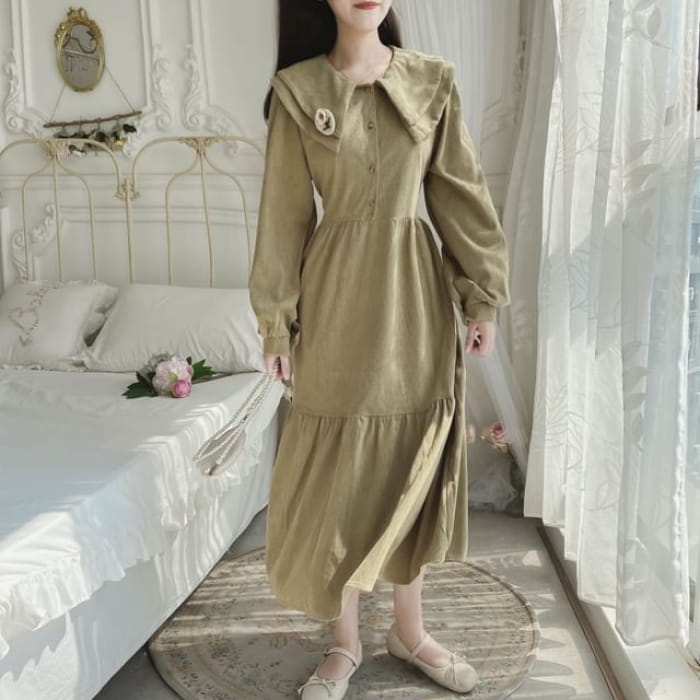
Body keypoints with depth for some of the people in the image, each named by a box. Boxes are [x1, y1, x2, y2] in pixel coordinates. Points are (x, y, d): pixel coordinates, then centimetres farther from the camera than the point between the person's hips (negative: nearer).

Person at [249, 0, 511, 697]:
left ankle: (408, 628, 30)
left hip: (416, 301, 2)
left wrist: (482, 295, 4)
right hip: (336, 299, -2)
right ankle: (344, 640, 25)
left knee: (412, 463, 10)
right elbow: (284, 214, 0)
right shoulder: (296, 90, -1)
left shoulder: (433, 81, 4)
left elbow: (460, 195, 6)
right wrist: (276, 321, -1)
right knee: (335, 470, 5)